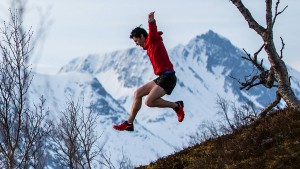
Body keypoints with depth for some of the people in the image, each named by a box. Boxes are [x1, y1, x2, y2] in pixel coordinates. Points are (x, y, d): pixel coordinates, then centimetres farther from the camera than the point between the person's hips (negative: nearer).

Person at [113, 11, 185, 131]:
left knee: (149, 102, -19)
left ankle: (176, 106, -2)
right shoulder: (149, 46, 18)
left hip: (168, 78, -10)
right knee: (138, 93, 11)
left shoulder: (154, 40, -8)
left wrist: (151, 21, -47)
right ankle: (129, 123, 17)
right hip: (161, 78, 10)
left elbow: (153, 32, -29)